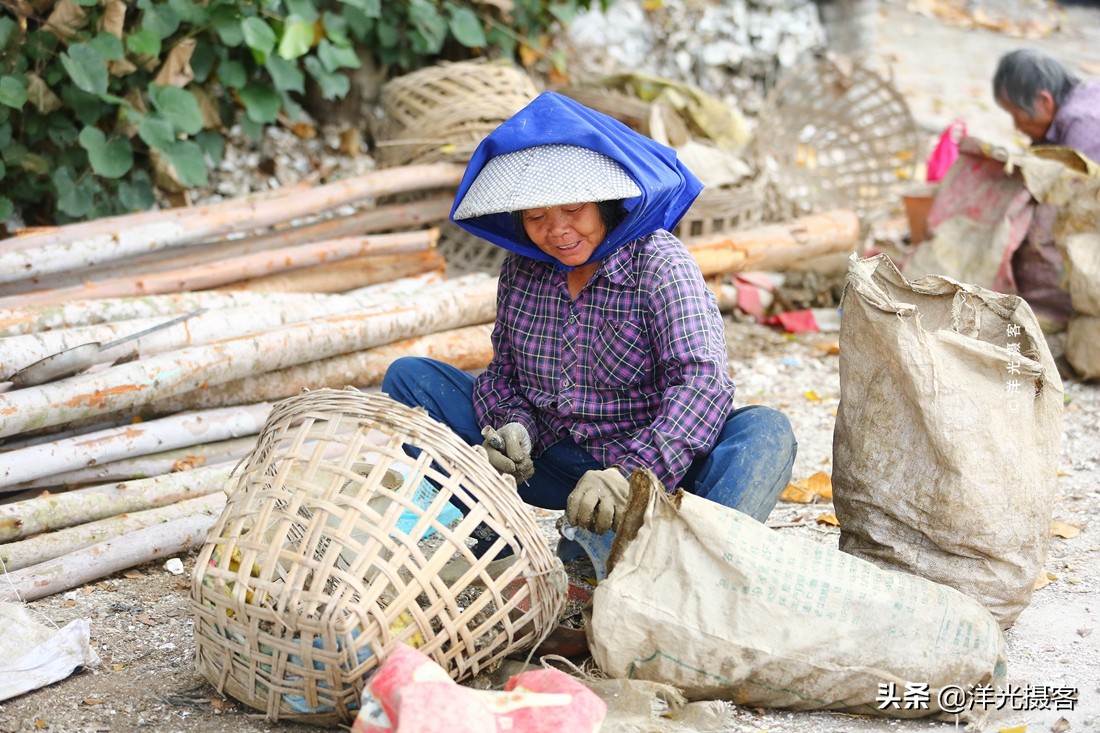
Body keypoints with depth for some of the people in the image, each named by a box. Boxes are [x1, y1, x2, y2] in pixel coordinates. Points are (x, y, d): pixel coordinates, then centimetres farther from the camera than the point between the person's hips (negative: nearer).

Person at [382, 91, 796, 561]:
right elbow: (504, 372, 11)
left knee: (765, 433, -31)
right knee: (409, 376, -4)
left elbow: (702, 379, -23)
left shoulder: (659, 263, -11)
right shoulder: (521, 268, 5)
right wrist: (512, 424, -14)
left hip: (654, 470, -4)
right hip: (546, 464, 5)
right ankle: (491, 539, -24)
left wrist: (631, 475, -37)